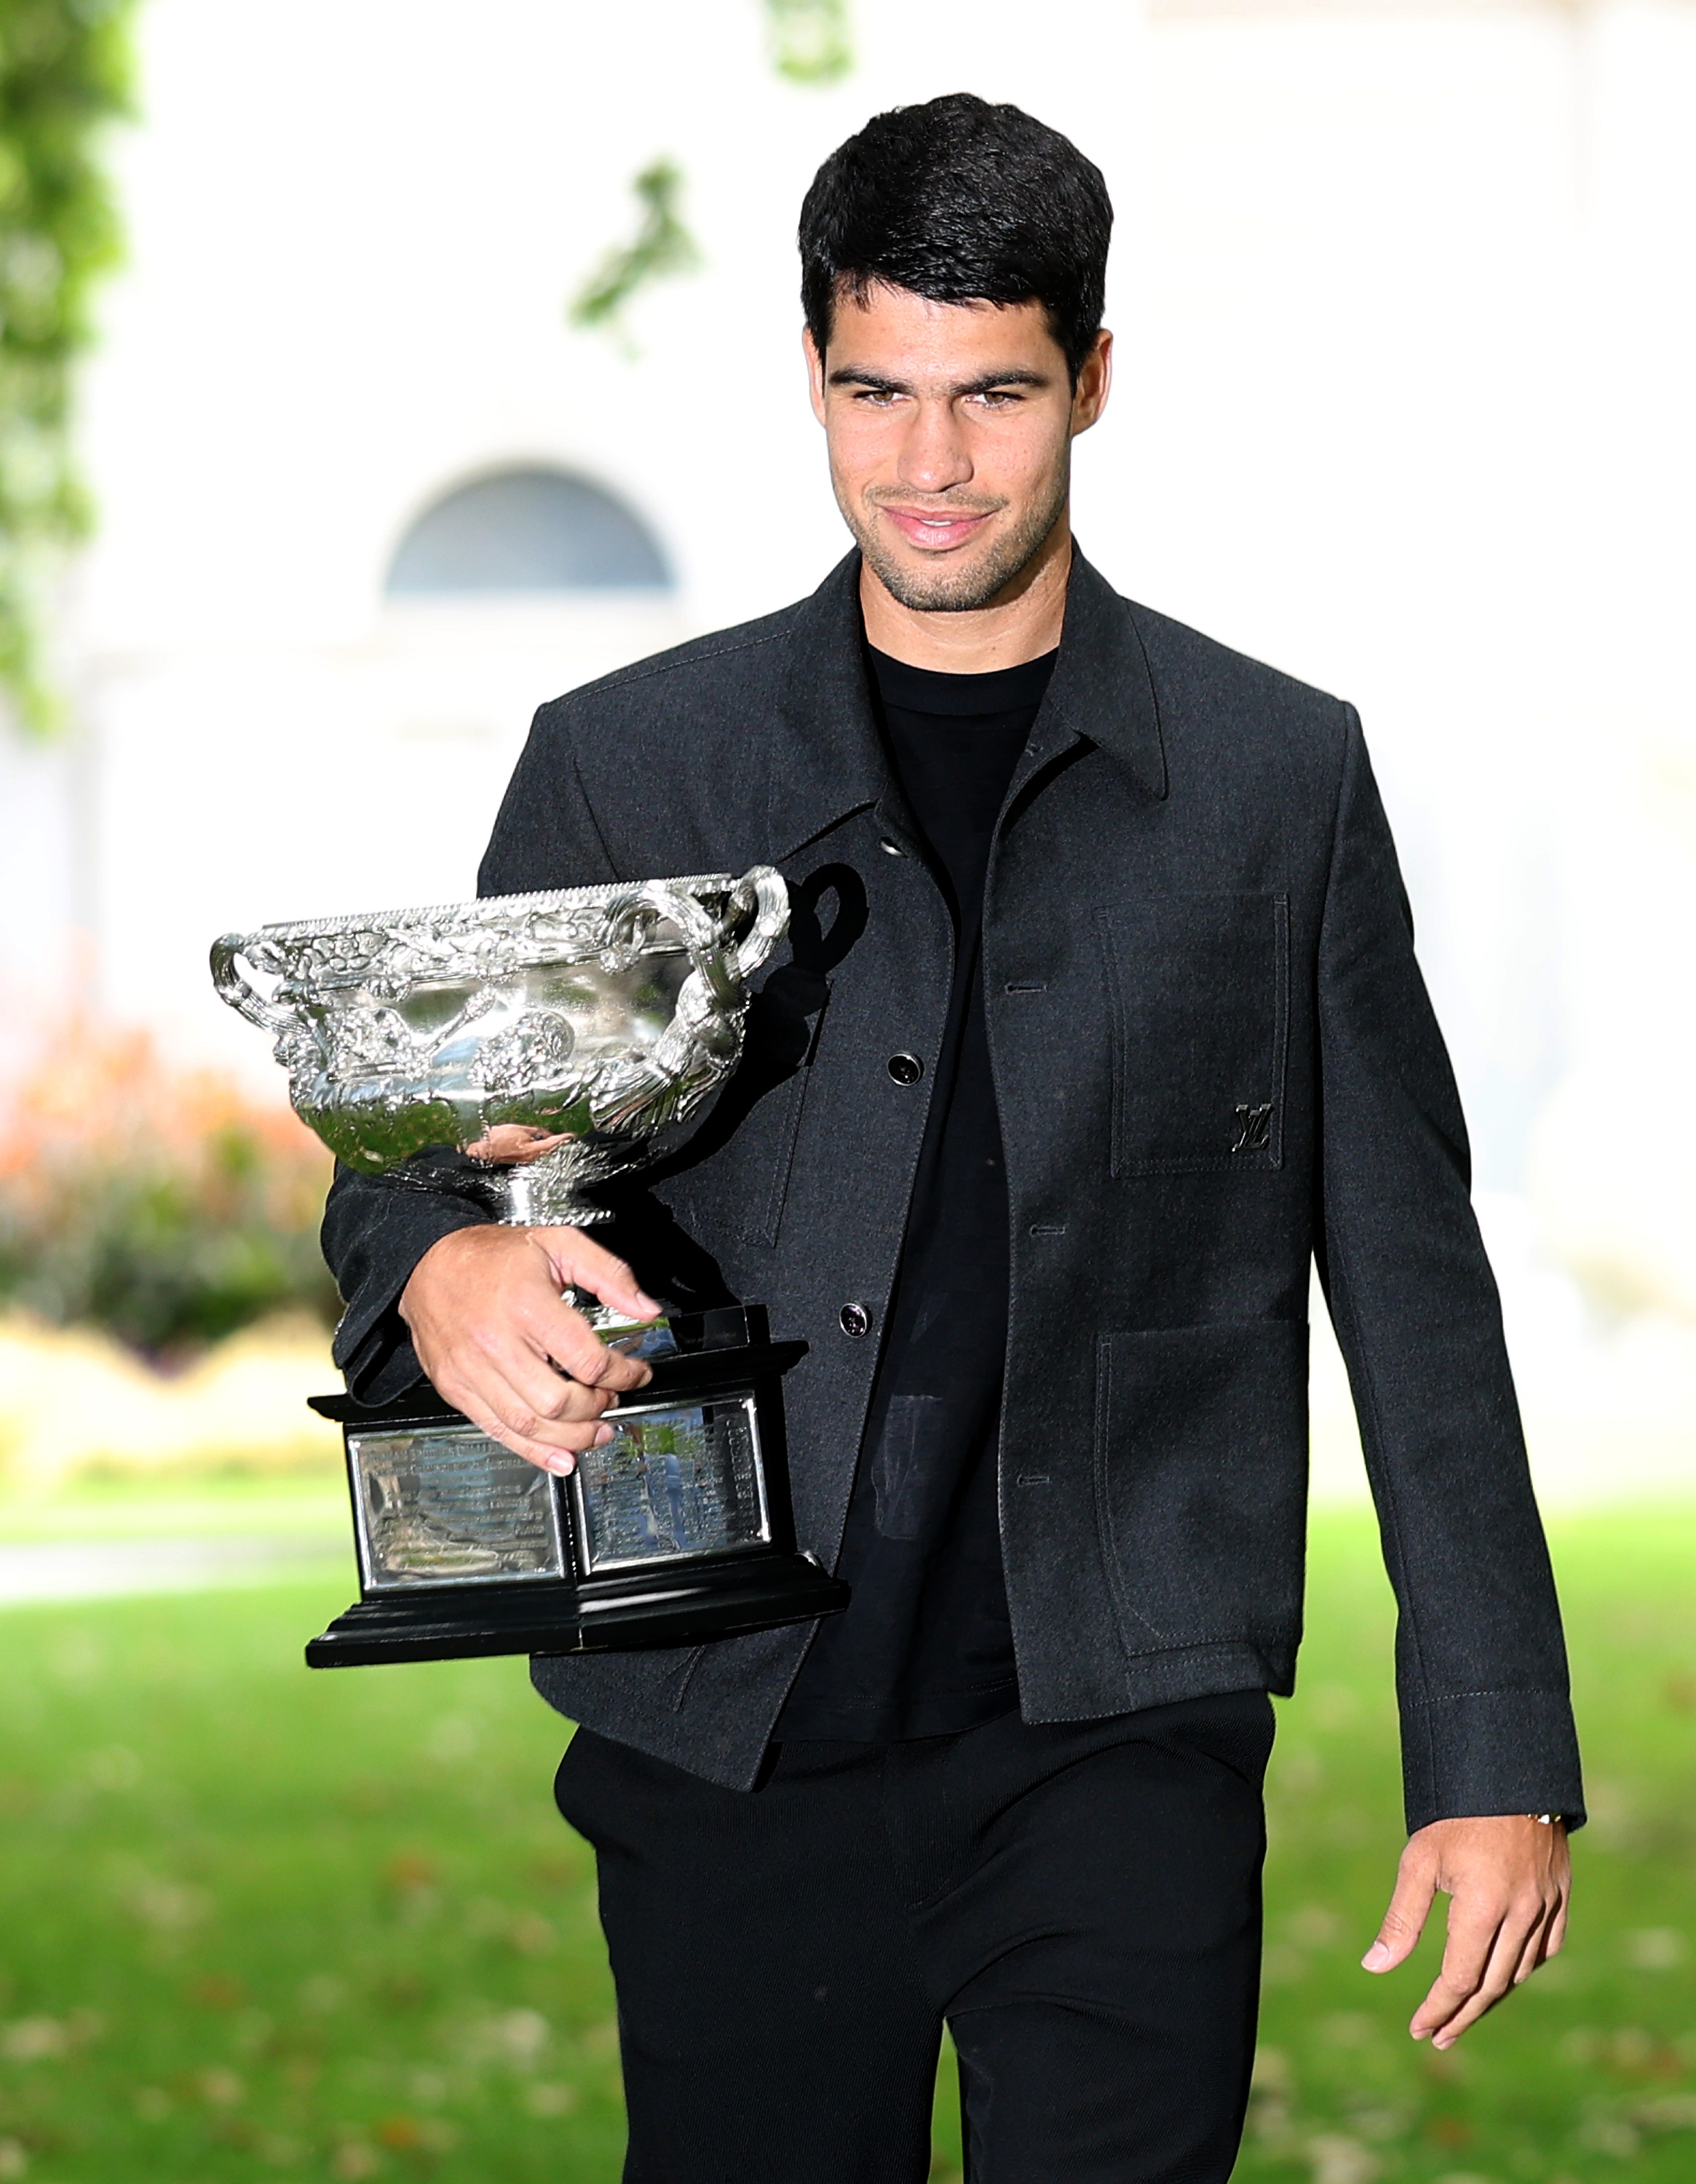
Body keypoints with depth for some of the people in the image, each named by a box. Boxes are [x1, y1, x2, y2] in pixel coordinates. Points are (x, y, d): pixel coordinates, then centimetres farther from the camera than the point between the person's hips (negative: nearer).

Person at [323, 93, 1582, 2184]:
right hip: (729, 1738, 1)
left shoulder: (1277, 777, 7)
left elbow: (1410, 1281, 8)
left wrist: (1492, 1758, 4)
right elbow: (424, 1143, 7)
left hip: (1118, 1726, -1)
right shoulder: (626, 766, 8)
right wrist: (445, 1271, -19)